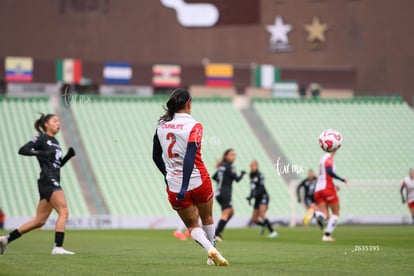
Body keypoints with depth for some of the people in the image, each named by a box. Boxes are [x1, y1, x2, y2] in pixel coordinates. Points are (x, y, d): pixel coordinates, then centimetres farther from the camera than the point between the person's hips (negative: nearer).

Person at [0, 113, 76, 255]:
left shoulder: (54, 142, 22)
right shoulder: (41, 139, -3)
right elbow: (22, 150, -12)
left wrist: (69, 155, 11)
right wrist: (40, 153, -20)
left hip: (53, 182, 9)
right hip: (48, 181, -9)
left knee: (39, 221, 8)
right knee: (64, 212, -18)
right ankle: (58, 247, -22)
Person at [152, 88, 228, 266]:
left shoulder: (161, 125, 3)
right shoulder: (194, 126, -12)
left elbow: (156, 157, 13)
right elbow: (190, 157, -22)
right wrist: (184, 187, -24)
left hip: (174, 184, 3)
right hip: (199, 182, -3)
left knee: (192, 225, 12)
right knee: (207, 218, 22)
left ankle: (209, 248, -14)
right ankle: (212, 258, 30)